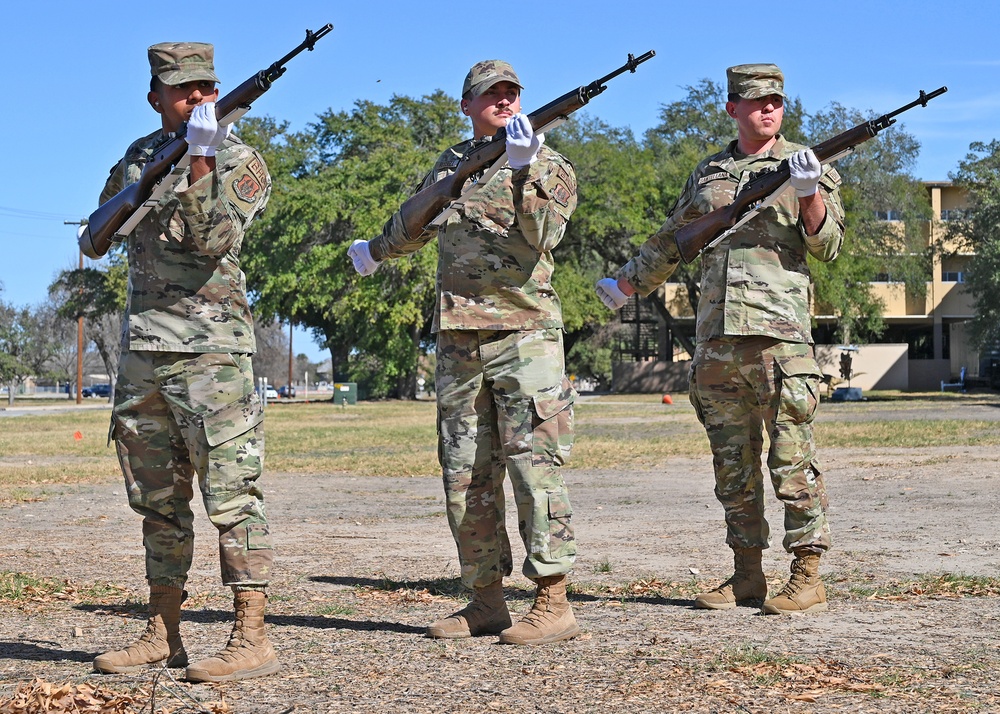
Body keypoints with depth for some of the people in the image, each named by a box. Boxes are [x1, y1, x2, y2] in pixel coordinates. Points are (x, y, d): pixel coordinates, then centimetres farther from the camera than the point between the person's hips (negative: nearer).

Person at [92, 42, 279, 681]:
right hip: (142, 347, 7)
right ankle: (164, 634, 18)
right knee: (158, 500, 10)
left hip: (210, 347, -6)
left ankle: (253, 640, -8)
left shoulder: (241, 162, -2)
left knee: (231, 493, -9)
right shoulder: (139, 156, 15)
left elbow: (215, 240, -18)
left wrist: (199, 161, -27)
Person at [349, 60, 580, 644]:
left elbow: (542, 234, -18)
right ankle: (487, 601, 14)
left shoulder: (550, 166, 1)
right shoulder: (450, 164, 16)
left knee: (534, 465, -10)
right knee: (466, 476, 6)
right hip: (459, 338, 6)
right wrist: (376, 251, 49)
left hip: (525, 332, -5)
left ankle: (555, 603, -8)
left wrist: (523, 167, -28)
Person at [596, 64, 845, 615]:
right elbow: (669, 242, 29)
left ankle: (807, 576, -1)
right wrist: (626, 284, 34)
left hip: (779, 335, -5)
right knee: (732, 465, 7)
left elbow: (827, 245, -3)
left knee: (792, 461, -5)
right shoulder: (707, 174, 17)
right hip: (716, 339, 5)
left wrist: (809, 193, -18)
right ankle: (746, 575, 14)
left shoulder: (803, 165, 5)